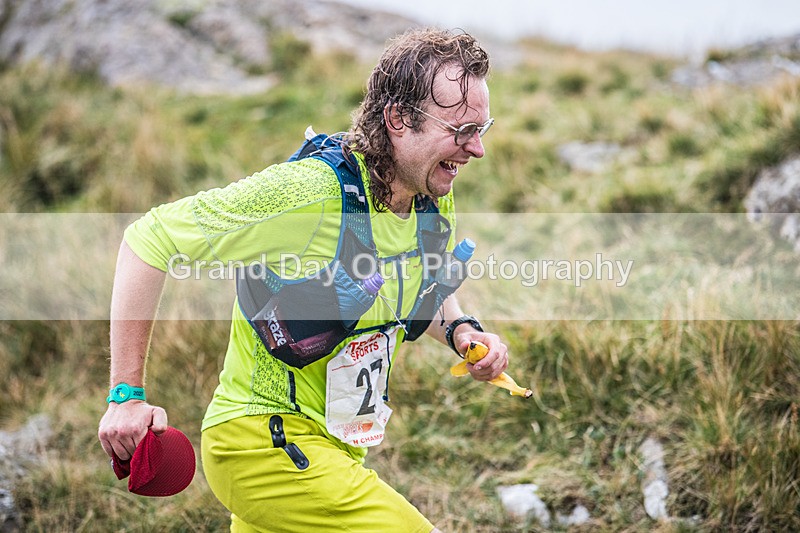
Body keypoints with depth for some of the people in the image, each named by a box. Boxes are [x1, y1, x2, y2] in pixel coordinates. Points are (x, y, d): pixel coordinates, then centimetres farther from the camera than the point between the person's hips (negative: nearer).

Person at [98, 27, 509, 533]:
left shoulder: (436, 203, -1)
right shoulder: (306, 192, -24)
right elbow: (150, 237, -19)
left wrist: (461, 330, -3)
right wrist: (127, 394, -21)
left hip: (337, 445, 8)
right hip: (263, 442, -8)